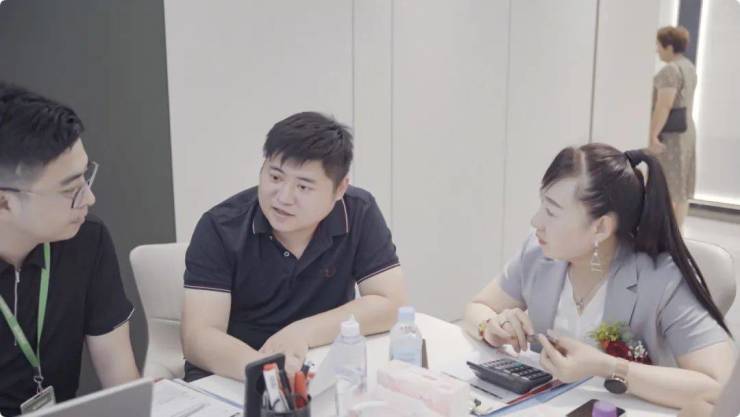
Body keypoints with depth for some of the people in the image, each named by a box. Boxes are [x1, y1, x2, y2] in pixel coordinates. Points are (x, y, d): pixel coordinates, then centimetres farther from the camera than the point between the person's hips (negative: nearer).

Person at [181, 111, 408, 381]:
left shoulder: (360, 213, -10)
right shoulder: (219, 228, -14)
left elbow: (391, 304, -11)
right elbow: (197, 337, -20)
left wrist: (302, 333, -22)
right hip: (228, 380, -1)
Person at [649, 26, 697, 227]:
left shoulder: (670, 70, -17)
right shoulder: (688, 67, 14)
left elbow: (664, 106, -25)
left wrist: (653, 135, -26)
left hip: (670, 134, -10)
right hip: (686, 130, 10)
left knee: (664, 188, -5)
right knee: (680, 188, 12)